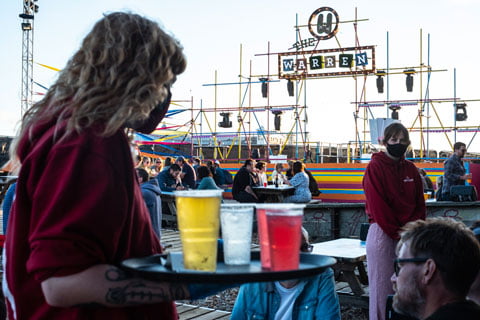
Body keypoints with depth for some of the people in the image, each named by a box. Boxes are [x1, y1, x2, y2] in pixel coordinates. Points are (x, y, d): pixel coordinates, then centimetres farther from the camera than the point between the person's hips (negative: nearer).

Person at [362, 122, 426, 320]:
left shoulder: (411, 169, 12)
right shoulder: (375, 167, -5)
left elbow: (420, 203, 11)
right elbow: (377, 206, -11)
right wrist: (397, 234, -11)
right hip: (382, 233, -5)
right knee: (382, 285, -1)